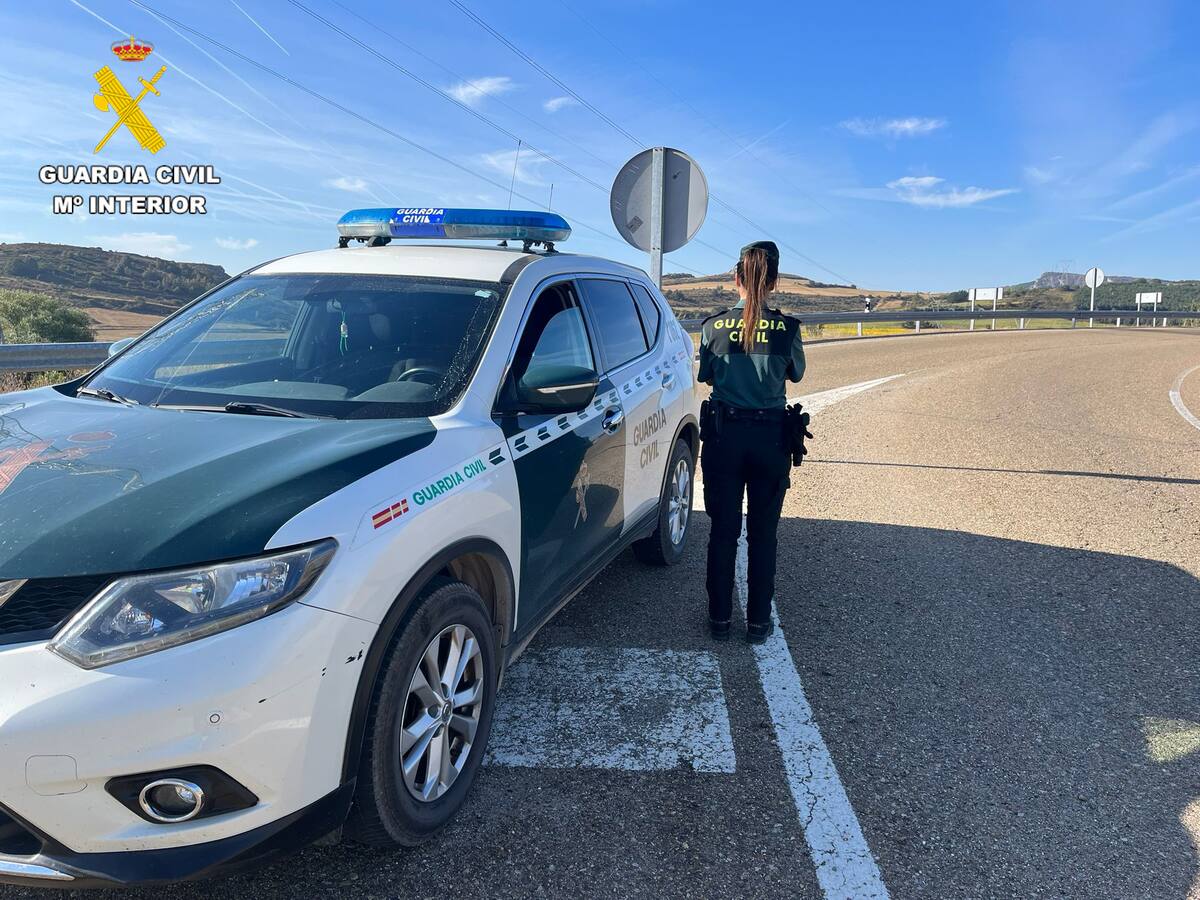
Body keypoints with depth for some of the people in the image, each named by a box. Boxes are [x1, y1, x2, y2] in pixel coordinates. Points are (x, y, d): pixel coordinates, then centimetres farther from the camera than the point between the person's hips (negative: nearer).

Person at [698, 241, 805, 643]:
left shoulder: (714, 325, -6)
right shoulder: (787, 328, -7)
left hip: (723, 433, 0)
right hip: (771, 436, 0)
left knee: (723, 530, 11)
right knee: (763, 534, 11)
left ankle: (720, 617, 19)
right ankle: (758, 621, 19)